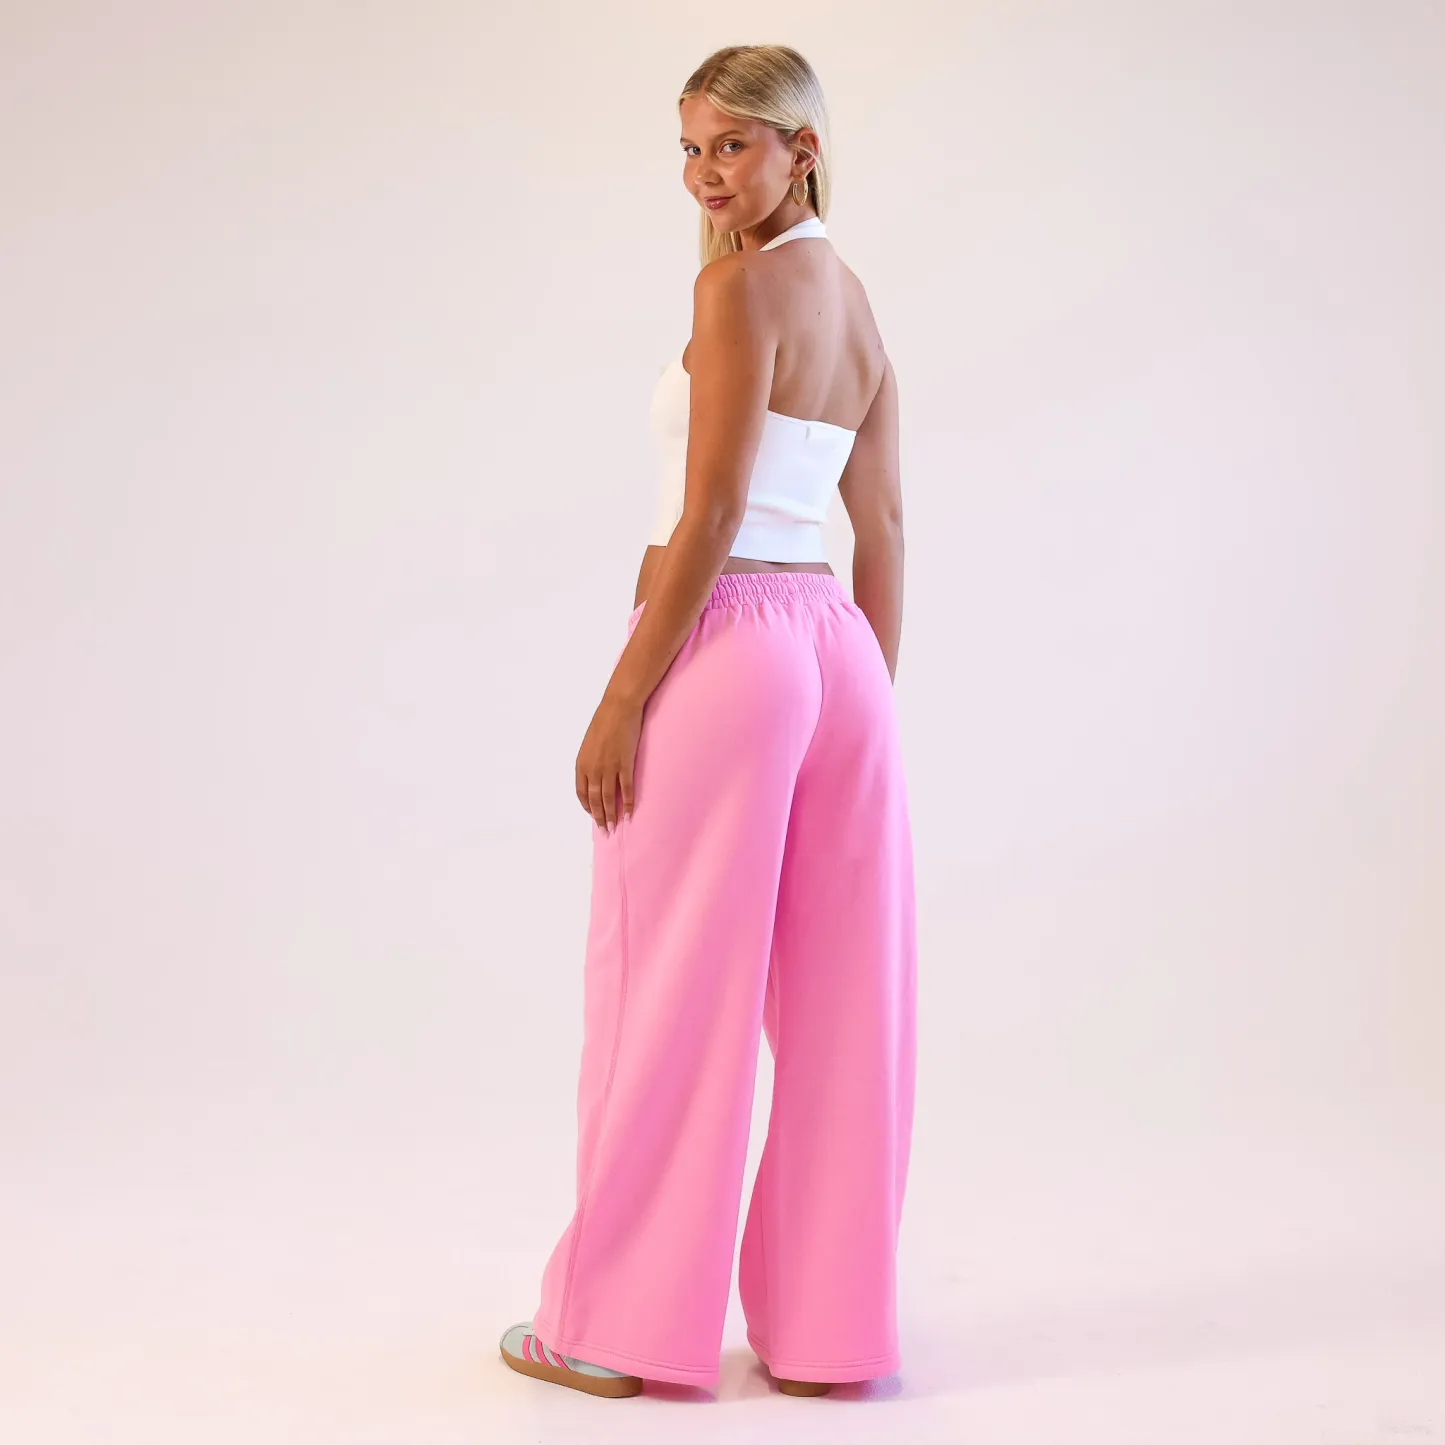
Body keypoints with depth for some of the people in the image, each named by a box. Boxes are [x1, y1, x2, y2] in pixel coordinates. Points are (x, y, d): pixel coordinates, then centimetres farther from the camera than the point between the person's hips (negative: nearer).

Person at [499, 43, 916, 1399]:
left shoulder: (740, 284, -10)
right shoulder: (854, 300, 15)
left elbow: (709, 519, -17)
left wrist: (619, 702, -14)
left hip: (721, 649, -8)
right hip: (837, 649, 8)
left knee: (671, 994, 2)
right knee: (838, 1001, 9)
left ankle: (618, 1325, 16)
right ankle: (828, 1324, 20)